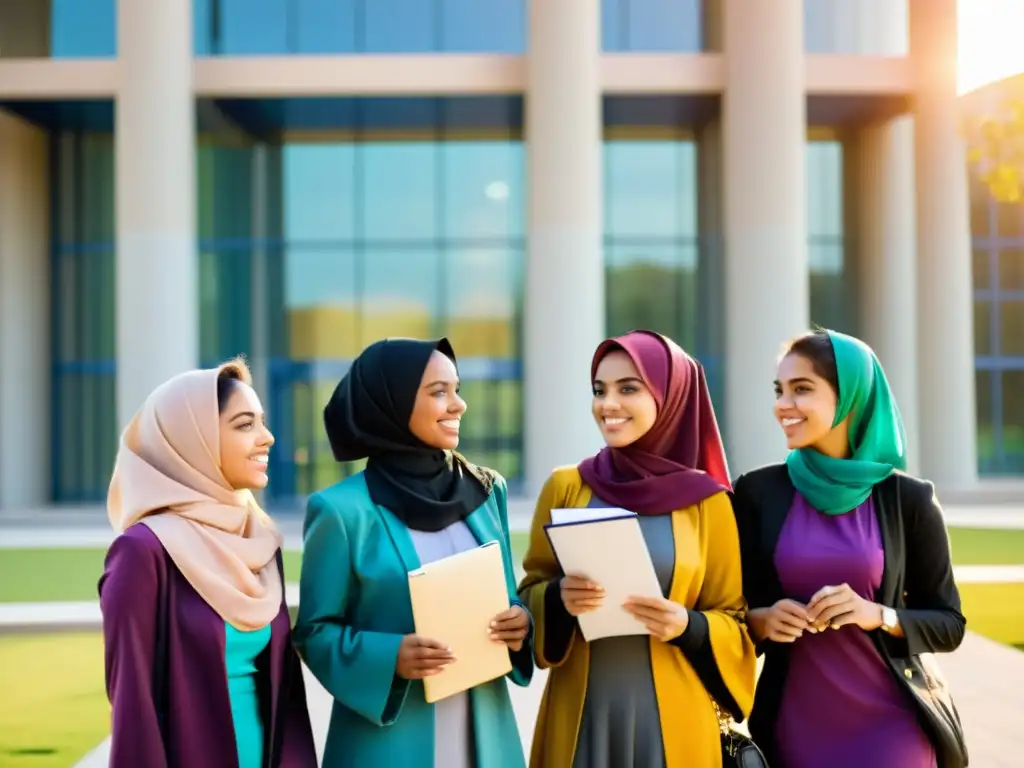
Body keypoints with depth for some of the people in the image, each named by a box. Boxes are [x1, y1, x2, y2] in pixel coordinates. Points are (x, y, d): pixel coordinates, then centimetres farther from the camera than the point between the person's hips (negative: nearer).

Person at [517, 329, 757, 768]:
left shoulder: (708, 503, -2)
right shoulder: (565, 487, 1)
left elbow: (734, 620, 3)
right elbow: (529, 590, 7)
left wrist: (688, 626, -16)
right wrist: (558, 597, -14)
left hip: (672, 716, -1)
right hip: (581, 712, 1)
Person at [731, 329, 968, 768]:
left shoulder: (908, 498, -4)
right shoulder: (756, 492, -2)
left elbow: (948, 624, 1)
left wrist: (877, 615, -16)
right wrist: (759, 621, -16)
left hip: (889, 722, -1)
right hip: (794, 723, 1)